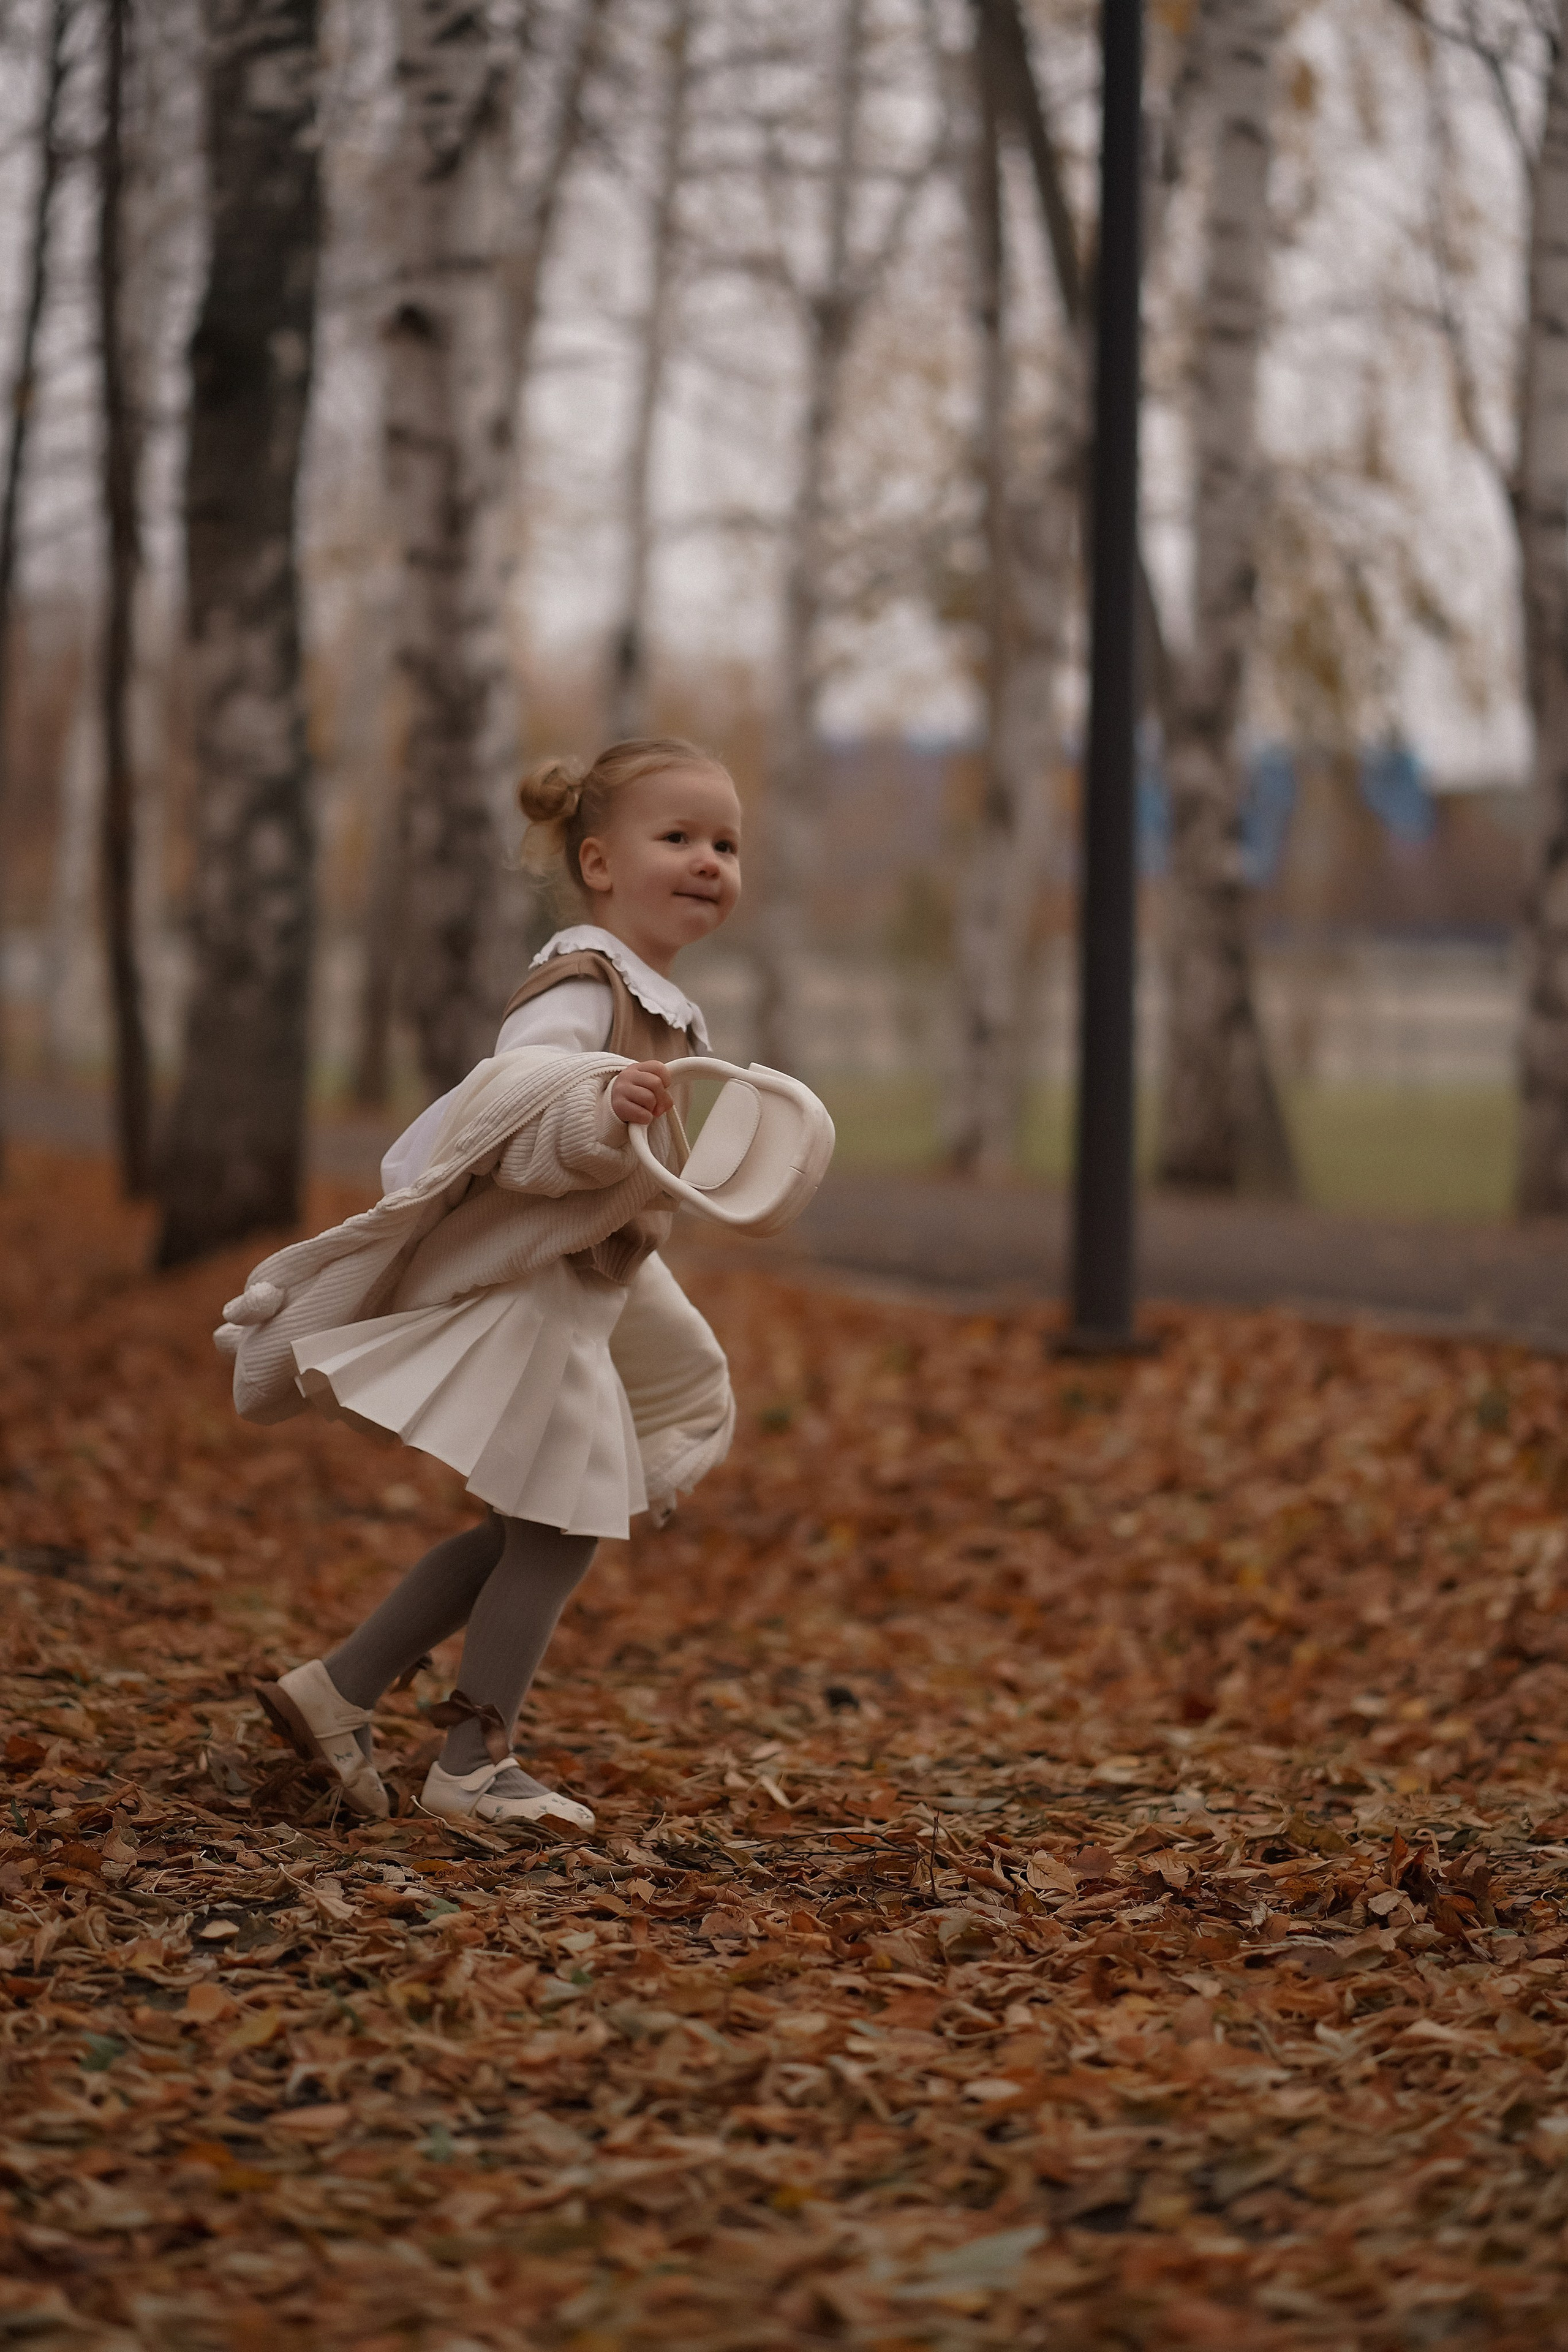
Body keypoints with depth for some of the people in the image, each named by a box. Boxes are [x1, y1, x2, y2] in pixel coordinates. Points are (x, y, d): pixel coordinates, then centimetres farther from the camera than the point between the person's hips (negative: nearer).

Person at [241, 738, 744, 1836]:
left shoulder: (664, 1007, 12)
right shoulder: (581, 986, -19)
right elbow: (510, 1105, -35)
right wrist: (596, 1106, -52)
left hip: (576, 1288, 10)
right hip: (513, 1289, -10)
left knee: (530, 1528, 14)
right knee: (564, 1520, -5)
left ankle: (337, 1690, 20)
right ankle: (475, 1764, 7)